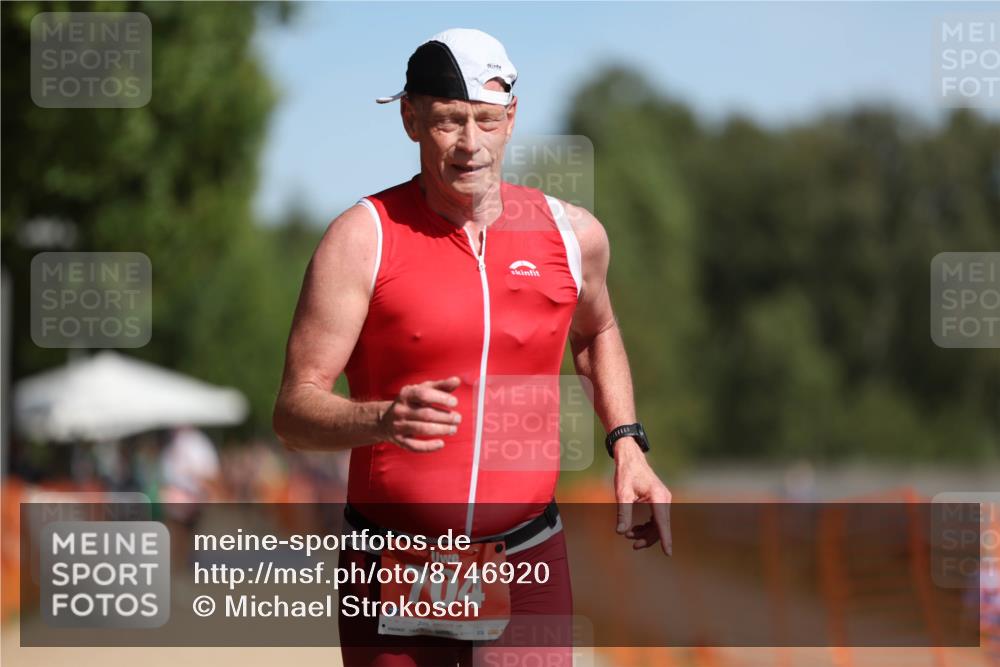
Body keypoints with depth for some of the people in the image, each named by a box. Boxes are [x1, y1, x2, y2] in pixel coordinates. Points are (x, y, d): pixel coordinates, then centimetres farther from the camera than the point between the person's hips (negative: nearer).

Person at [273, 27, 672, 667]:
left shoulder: (572, 233, 5)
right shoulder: (363, 238, -7)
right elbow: (295, 410, -11)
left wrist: (628, 446, 15)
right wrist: (381, 419, -30)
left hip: (528, 564, 2)